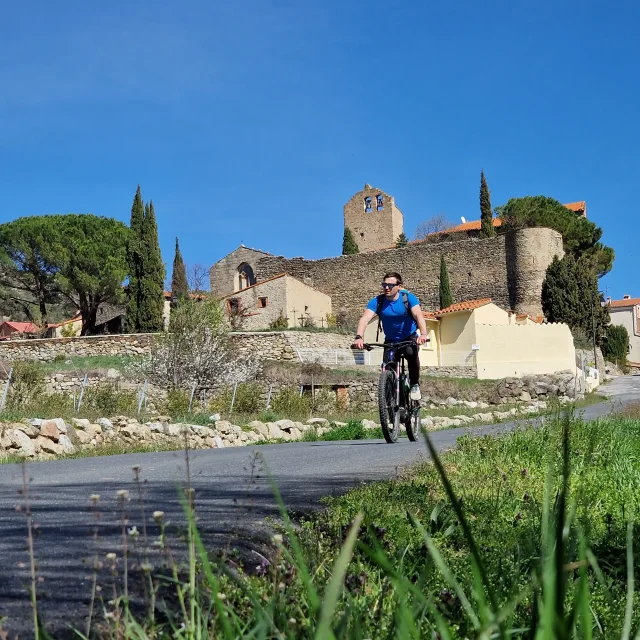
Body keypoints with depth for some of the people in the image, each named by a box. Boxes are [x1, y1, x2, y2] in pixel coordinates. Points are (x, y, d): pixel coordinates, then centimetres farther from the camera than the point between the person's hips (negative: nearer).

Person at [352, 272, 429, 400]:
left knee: (411, 353, -33)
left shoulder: (408, 297, -20)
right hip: (390, 340, 2)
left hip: (410, 337, -2)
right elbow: (365, 318, -30)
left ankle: (415, 385, -12)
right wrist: (359, 337, -50)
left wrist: (423, 334, -54)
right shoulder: (377, 301, -16)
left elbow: (418, 315, -35)